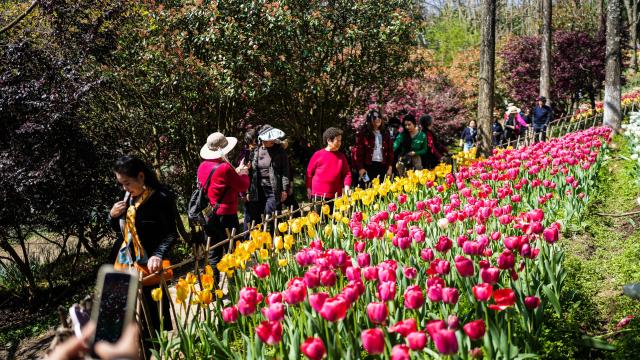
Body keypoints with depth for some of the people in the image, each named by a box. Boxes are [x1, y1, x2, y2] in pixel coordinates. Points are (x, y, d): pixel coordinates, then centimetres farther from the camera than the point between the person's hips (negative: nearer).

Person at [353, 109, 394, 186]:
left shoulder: (385, 134, 14)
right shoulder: (363, 133, 0)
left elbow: (390, 151, 13)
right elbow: (358, 152, -5)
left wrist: (390, 167, 6)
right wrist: (360, 168, -11)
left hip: (382, 166, 4)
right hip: (368, 166, -4)